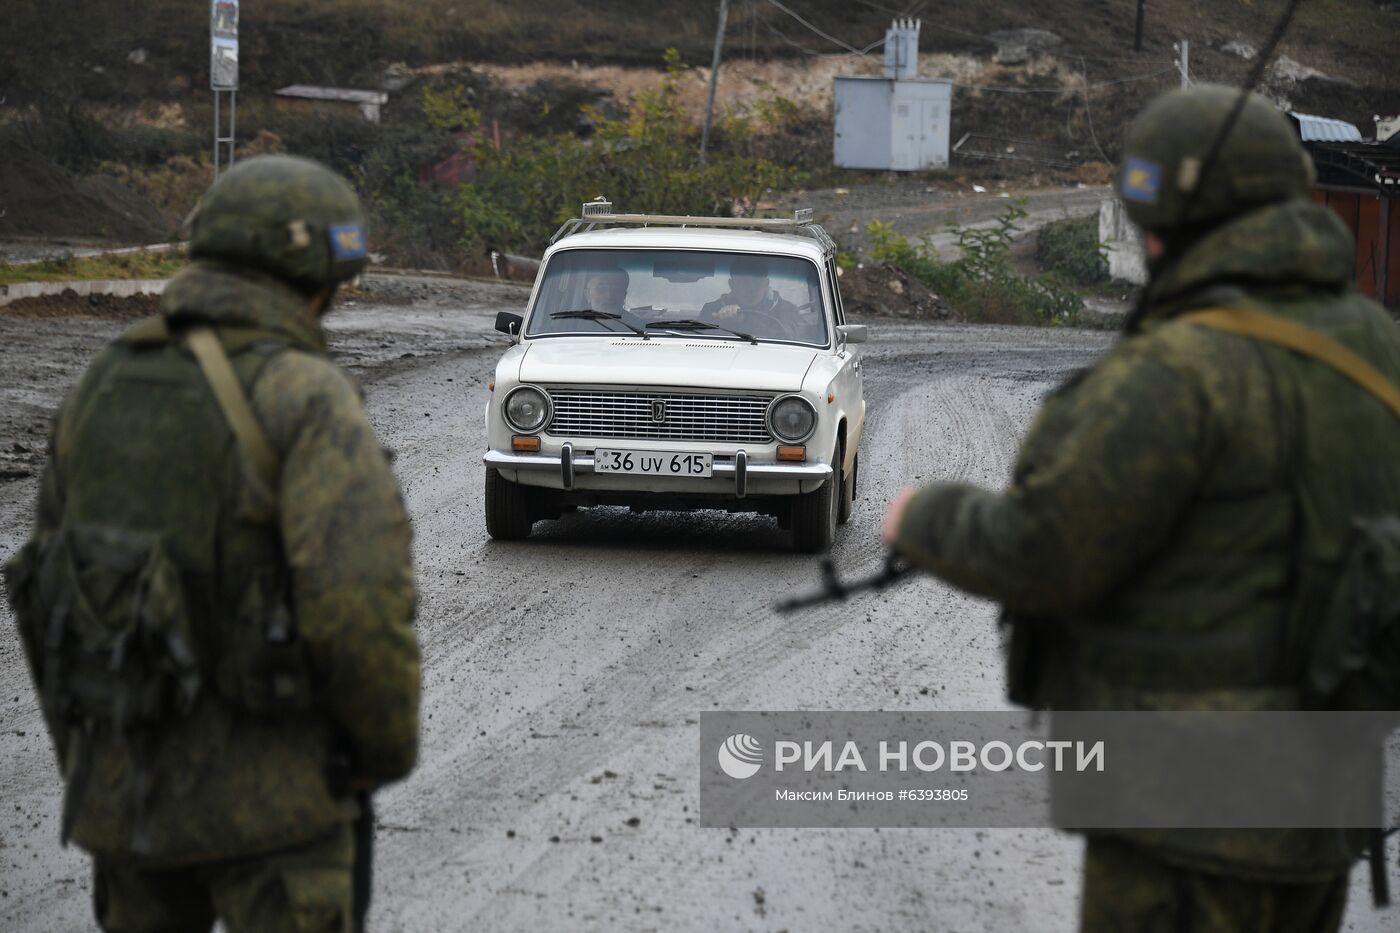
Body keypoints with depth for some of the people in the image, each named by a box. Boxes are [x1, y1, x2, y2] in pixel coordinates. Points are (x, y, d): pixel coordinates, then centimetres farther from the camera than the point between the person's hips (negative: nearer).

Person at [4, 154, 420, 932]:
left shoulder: (106, 390, 6)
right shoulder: (306, 401, -15)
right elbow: (361, 605, -25)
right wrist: (389, 749, -8)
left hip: (128, 781, 6)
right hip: (270, 793, -6)